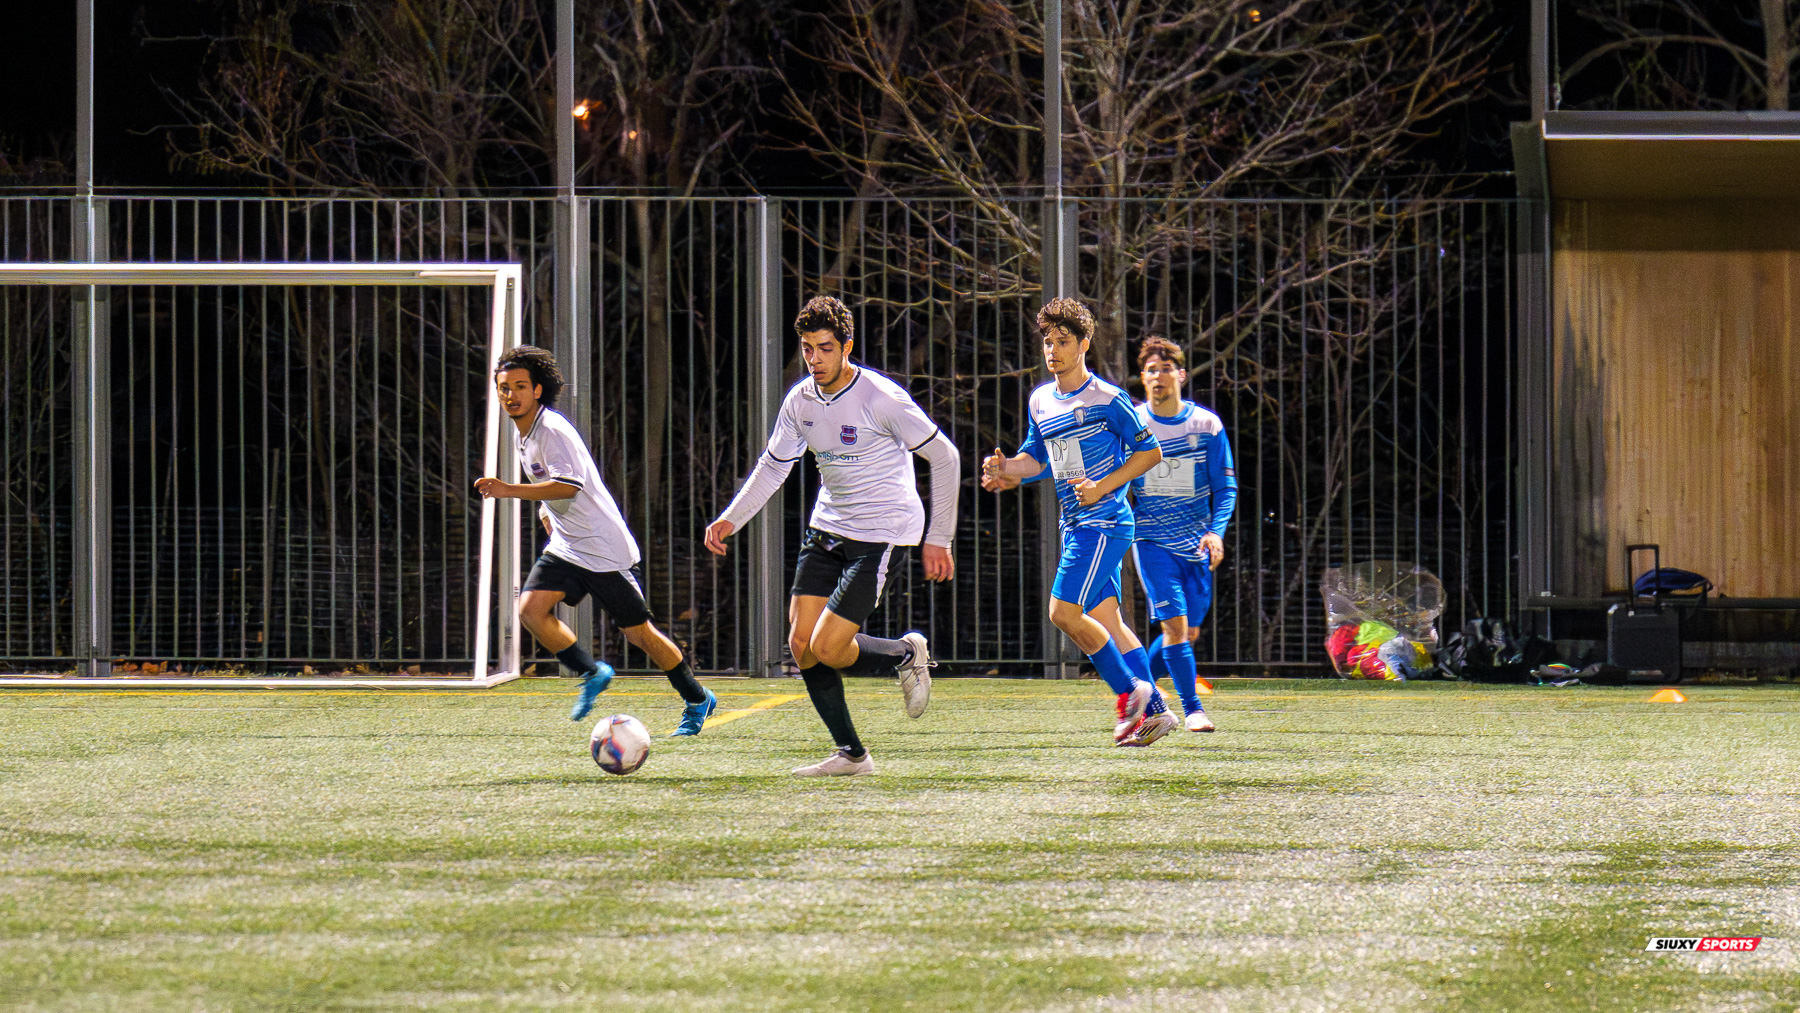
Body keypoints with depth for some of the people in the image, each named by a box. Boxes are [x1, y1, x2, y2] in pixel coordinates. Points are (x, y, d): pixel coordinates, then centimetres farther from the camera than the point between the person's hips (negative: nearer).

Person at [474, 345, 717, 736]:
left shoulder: (552, 430, -18)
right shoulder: (525, 434, 10)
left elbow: (568, 485, -31)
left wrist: (509, 491, -36)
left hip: (605, 549, -8)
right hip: (565, 549, 8)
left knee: (638, 633, 0)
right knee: (531, 608, -14)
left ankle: (697, 700, 18)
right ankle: (591, 673, 2)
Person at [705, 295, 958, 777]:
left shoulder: (881, 398, -17)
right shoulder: (800, 400, 2)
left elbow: (944, 456, -11)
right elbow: (773, 466, 14)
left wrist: (938, 538, -9)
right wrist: (731, 519, 0)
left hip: (883, 534, -7)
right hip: (826, 529, 7)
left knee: (827, 649, -15)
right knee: (801, 644, -2)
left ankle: (907, 654, 14)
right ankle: (851, 754, 9)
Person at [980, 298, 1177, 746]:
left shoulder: (1107, 399, -11)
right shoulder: (1040, 401, 12)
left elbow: (1150, 452, -6)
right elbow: (1036, 457, 20)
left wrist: (1102, 487, -16)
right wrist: (1006, 469, -2)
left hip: (1104, 521, -8)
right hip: (1075, 525, 8)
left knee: (1064, 612, -15)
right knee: (1104, 620, 8)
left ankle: (1130, 692, -3)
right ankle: (1154, 710, 12)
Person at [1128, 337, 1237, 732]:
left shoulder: (1206, 425, -2)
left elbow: (1226, 486, 1)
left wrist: (1216, 532, -14)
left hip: (1196, 545, 2)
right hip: (1151, 541, -2)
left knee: (1189, 633, 6)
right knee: (1174, 623, -15)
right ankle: (1192, 708, -7)